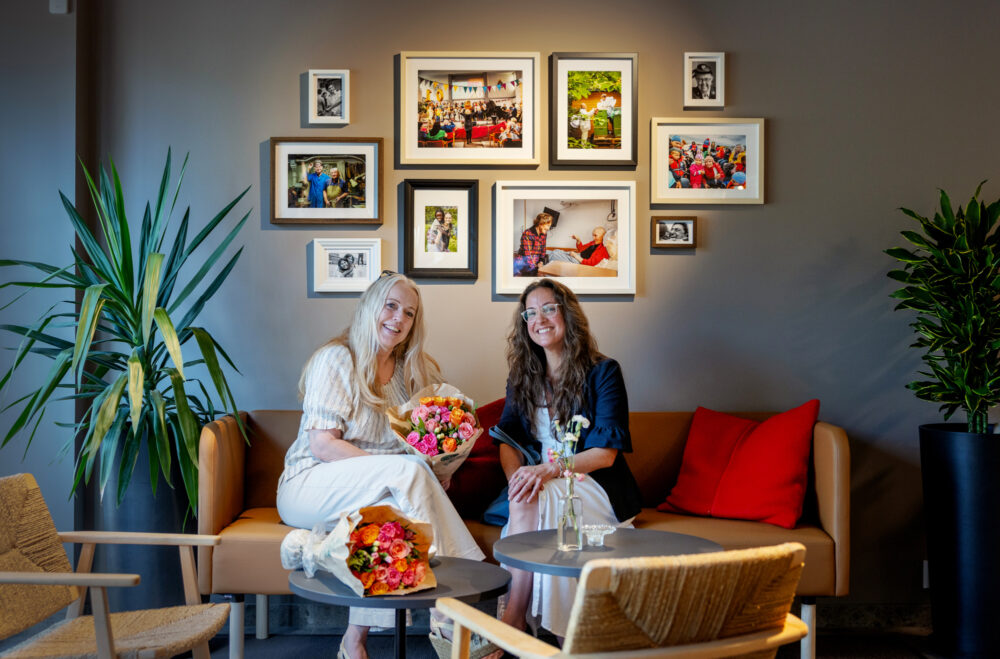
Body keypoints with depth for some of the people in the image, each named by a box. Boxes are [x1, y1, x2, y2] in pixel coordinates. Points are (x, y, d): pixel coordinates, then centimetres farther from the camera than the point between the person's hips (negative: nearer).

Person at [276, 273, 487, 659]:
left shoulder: (413, 370, 11)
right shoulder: (336, 359, -8)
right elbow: (322, 445, -16)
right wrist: (394, 466, -25)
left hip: (383, 493, 5)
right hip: (308, 487, -5)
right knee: (409, 471, -31)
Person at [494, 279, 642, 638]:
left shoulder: (603, 372, -3)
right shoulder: (522, 376, 13)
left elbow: (605, 453, -10)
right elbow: (507, 442, 4)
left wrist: (547, 471, -25)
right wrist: (518, 475, -20)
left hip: (594, 484, -4)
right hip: (541, 483, 4)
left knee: (533, 502, -32)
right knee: (524, 497, -31)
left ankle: (514, 617, -29)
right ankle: (515, 620, -31)